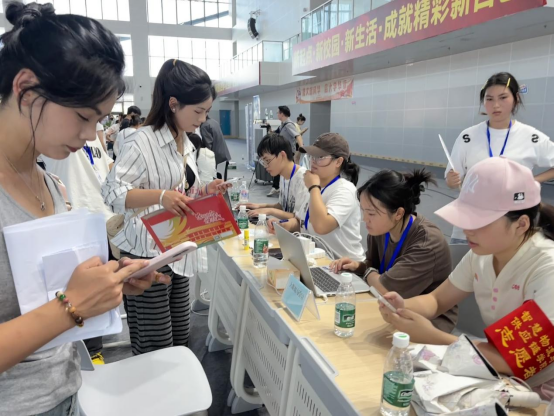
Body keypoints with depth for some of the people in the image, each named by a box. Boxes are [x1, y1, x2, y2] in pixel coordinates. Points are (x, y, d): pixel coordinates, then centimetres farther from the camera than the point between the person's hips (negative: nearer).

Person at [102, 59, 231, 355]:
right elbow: (112, 192, -19)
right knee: (155, 350, -1)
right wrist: (159, 196, -33)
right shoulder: (142, 142, -14)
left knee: (180, 341, 14)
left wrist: (204, 192, 2)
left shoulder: (186, 145, 13)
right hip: (148, 256, -8)